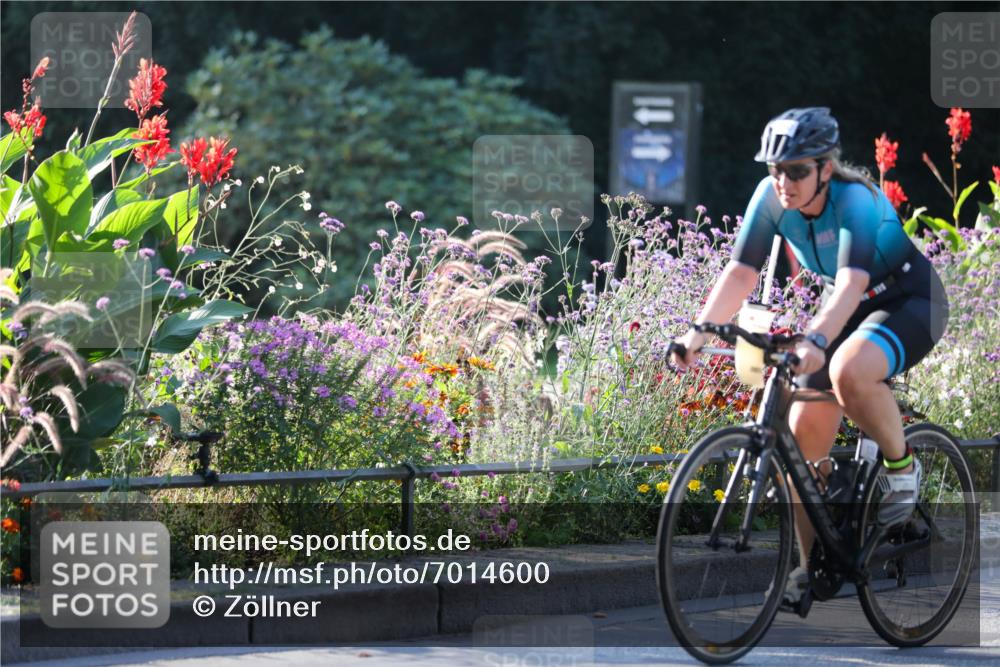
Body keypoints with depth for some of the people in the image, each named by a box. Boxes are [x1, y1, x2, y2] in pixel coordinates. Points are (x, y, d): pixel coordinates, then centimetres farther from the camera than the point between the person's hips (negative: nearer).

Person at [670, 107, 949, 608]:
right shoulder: (771, 197, -15)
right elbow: (741, 272, -16)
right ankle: (811, 567, 8)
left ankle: (901, 465, -12)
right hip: (844, 307, 7)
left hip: (910, 302, -7)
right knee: (803, 436, -4)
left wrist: (815, 340, -60)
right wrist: (699, 332, -31)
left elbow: (852, 281, -45)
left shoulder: (856, 200, -32)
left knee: (849, 372, -38)